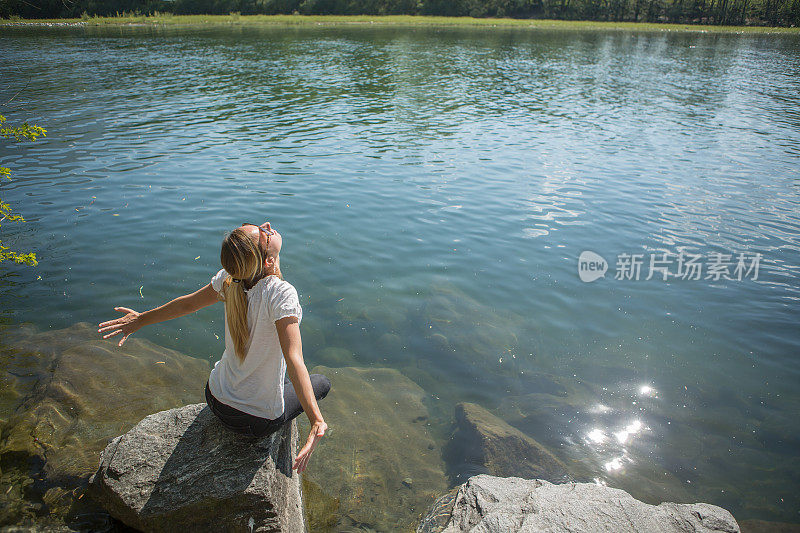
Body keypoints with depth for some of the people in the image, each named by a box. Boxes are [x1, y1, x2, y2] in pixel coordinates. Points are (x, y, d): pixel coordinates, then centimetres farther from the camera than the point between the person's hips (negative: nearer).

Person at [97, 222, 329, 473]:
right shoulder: (280, 293, -30)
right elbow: (294, 359, -39)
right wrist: (317, 421, -45)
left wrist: (141, 318, 20)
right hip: (258, 421, -6)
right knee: (322, 382, 21)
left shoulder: (230, 278, -12)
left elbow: (188, 303, 3)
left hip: (216, 398, 6)